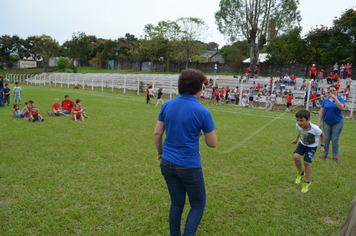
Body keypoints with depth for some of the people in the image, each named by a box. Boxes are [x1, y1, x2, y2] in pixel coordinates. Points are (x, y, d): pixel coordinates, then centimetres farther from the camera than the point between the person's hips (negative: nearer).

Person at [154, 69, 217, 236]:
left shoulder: (167, 105, -4)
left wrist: (160, 152, 17)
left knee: (177, 203, 21)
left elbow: (157, 133, 2)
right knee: (198, 205, 16)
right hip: (189, 166, -5)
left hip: (167, 163, 5)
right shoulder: (202, 112, -16)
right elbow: (212, 143, -8)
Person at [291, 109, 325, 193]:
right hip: (302, 143, 4)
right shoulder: (298, 125, -23)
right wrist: (296, 139, 3)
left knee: (306, 162, -11)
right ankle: (300, 173, 12)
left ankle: (307, 182, 12)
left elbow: (322, 134, -11)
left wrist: (322, 146, -10)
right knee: (296, 157, -17)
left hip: (312, 146, -4)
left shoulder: (314, 129, -34)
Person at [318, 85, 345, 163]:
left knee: (335, 140, 3)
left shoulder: (340, 99, -5)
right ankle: (325, 154, 22)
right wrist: (319, 122, 1)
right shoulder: (326, 100, 2)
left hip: (337, 123, -2)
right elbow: (321, 112, 4)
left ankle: (335, 156, 16)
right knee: (326, 139, 8)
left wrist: (335, 98, -26)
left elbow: (341, 107, -26)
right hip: (326, 122, 2)